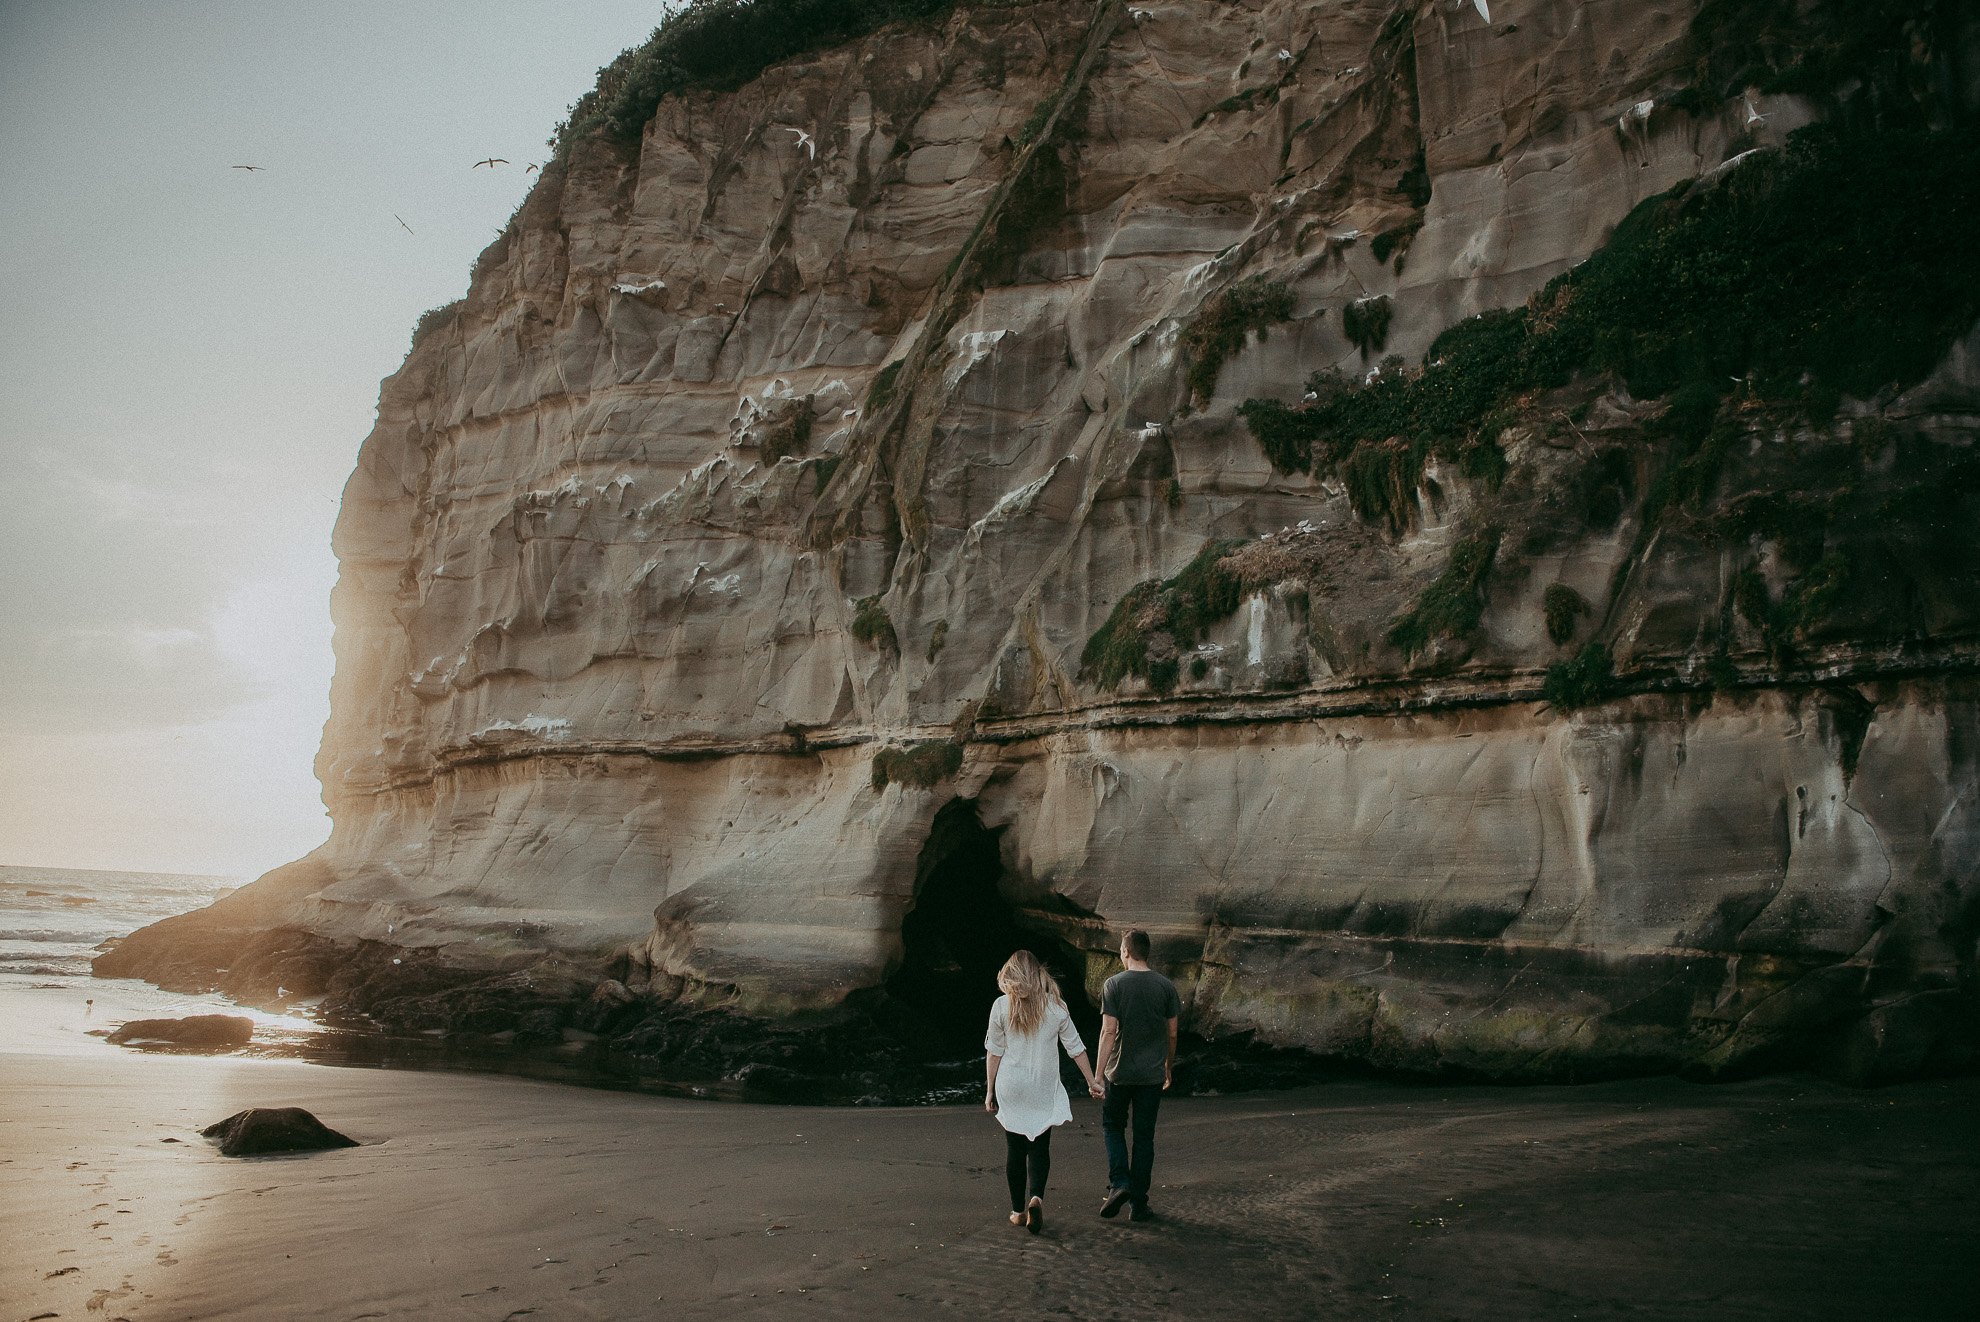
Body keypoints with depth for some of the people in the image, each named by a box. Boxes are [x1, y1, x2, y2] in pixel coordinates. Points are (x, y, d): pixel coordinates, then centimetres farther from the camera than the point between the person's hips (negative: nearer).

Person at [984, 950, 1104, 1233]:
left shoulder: (1001, 1006, -6)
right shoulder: (1055, 1006, -3)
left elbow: (994, 1052, -2)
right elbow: (1075, 1047, 3)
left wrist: (990, 1090, 6)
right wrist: (1091, 1080, 12)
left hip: (1011, 1087, 0)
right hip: (1044, 1088, 0)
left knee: (1015, 1148, 11)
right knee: (1039, 1147, 8)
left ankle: (1018, 1210, 15)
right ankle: (1036, 1197, -14)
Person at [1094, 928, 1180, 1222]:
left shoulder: (1114, 984, -8)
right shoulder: (1165, 986, 0)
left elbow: (1108, 1031, -12)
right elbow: (1172, 1033, 4)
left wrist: (1098, 1073, -9)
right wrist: (1169, 1066, 20)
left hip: (1120, 1072, -2)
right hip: (1152, 1074, 2)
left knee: (1112, 1126, 17)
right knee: (1144, 1137, 9)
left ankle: (1119, 1183, -1)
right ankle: (1139, 1203, 11)